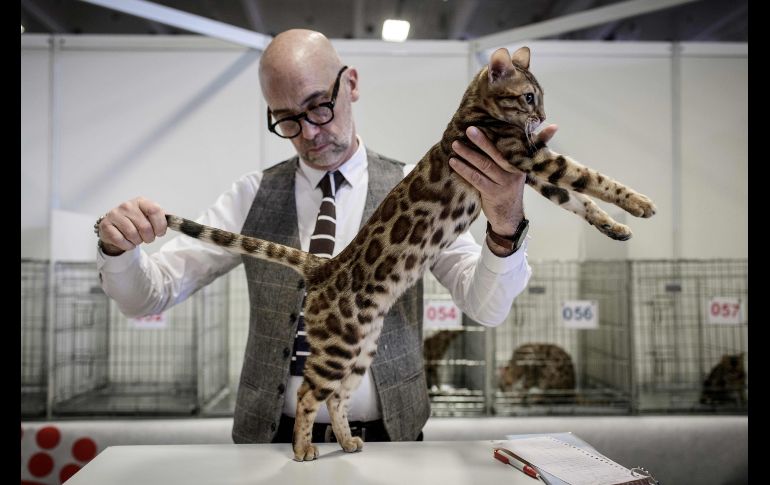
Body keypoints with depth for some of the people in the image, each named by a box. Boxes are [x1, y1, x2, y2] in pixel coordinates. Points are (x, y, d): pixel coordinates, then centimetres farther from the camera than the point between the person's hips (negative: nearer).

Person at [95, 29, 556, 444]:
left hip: (388, 436, -1)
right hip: (277, 436, 1)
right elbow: (147, 295, -1)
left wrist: (506, 226, -32)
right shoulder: (253, 196, -2)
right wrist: (118, 246, -23)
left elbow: (487, 307, -12)